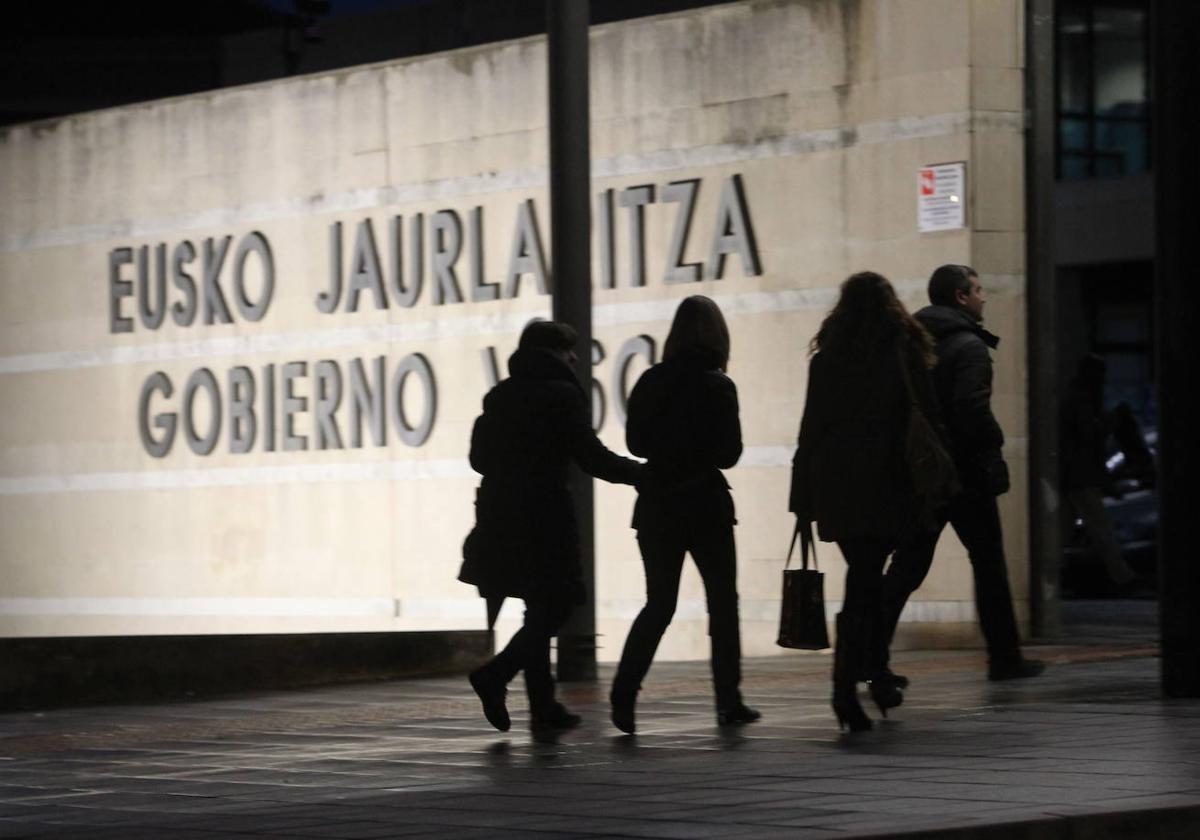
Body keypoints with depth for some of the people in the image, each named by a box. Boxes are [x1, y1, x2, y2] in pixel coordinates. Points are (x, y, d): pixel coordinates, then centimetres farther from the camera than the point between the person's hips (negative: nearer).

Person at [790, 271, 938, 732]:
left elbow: (811, 428, 5)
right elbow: (927, 419, -2)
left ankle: (874, 676, 19)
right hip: (887, 485, -3)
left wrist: (803, 499, 8)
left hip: (834, 484, 3)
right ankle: (846, 685, -15)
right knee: (865, 584, -3)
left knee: (865, 577, 16)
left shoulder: (826, 358, 5)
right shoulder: (905, 354, -2)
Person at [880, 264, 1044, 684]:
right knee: (988, 565, 6)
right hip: (966, 474, -6)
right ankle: (1004, 658, 12)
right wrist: (993, 443, -7)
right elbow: (973, 409, -22)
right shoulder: (968, 346, -12)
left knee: (906, 567, 4)